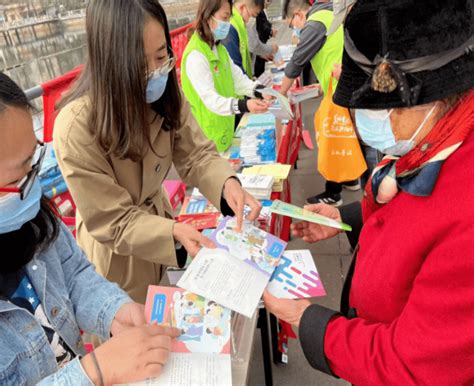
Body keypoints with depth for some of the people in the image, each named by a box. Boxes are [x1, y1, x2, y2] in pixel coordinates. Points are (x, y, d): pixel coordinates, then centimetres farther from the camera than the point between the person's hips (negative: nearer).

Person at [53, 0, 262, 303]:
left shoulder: (164, 95, -15)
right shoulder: (75, 128, -34)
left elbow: (196, 154, -13)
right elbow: (112, 222, -27)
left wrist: (227, 183, -34)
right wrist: (174, 231, -42)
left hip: (158, 215, 5)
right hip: (117, 252, -5)